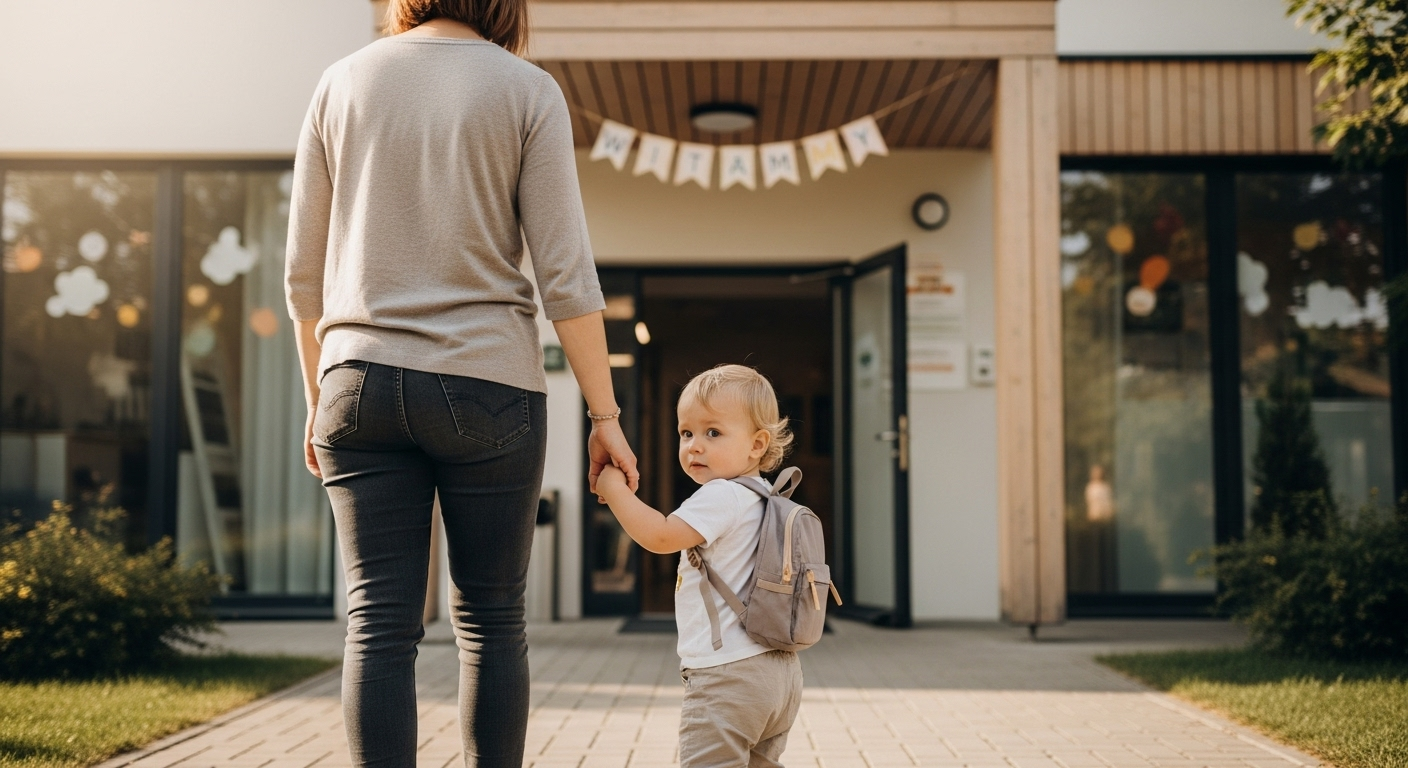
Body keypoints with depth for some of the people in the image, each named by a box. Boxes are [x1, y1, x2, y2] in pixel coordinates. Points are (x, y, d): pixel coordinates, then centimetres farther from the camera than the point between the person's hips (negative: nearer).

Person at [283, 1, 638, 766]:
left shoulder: (342, 84, 9)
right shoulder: (527, 90, 1)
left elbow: (304, 273, 9)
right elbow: (565, 274, -5)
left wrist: (317, 396, 18)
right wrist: (605, 414, -1)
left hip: (362, 381, 2)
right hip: (487, 385, -2)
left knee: (379, 622, 3)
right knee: (490, 618, 9)